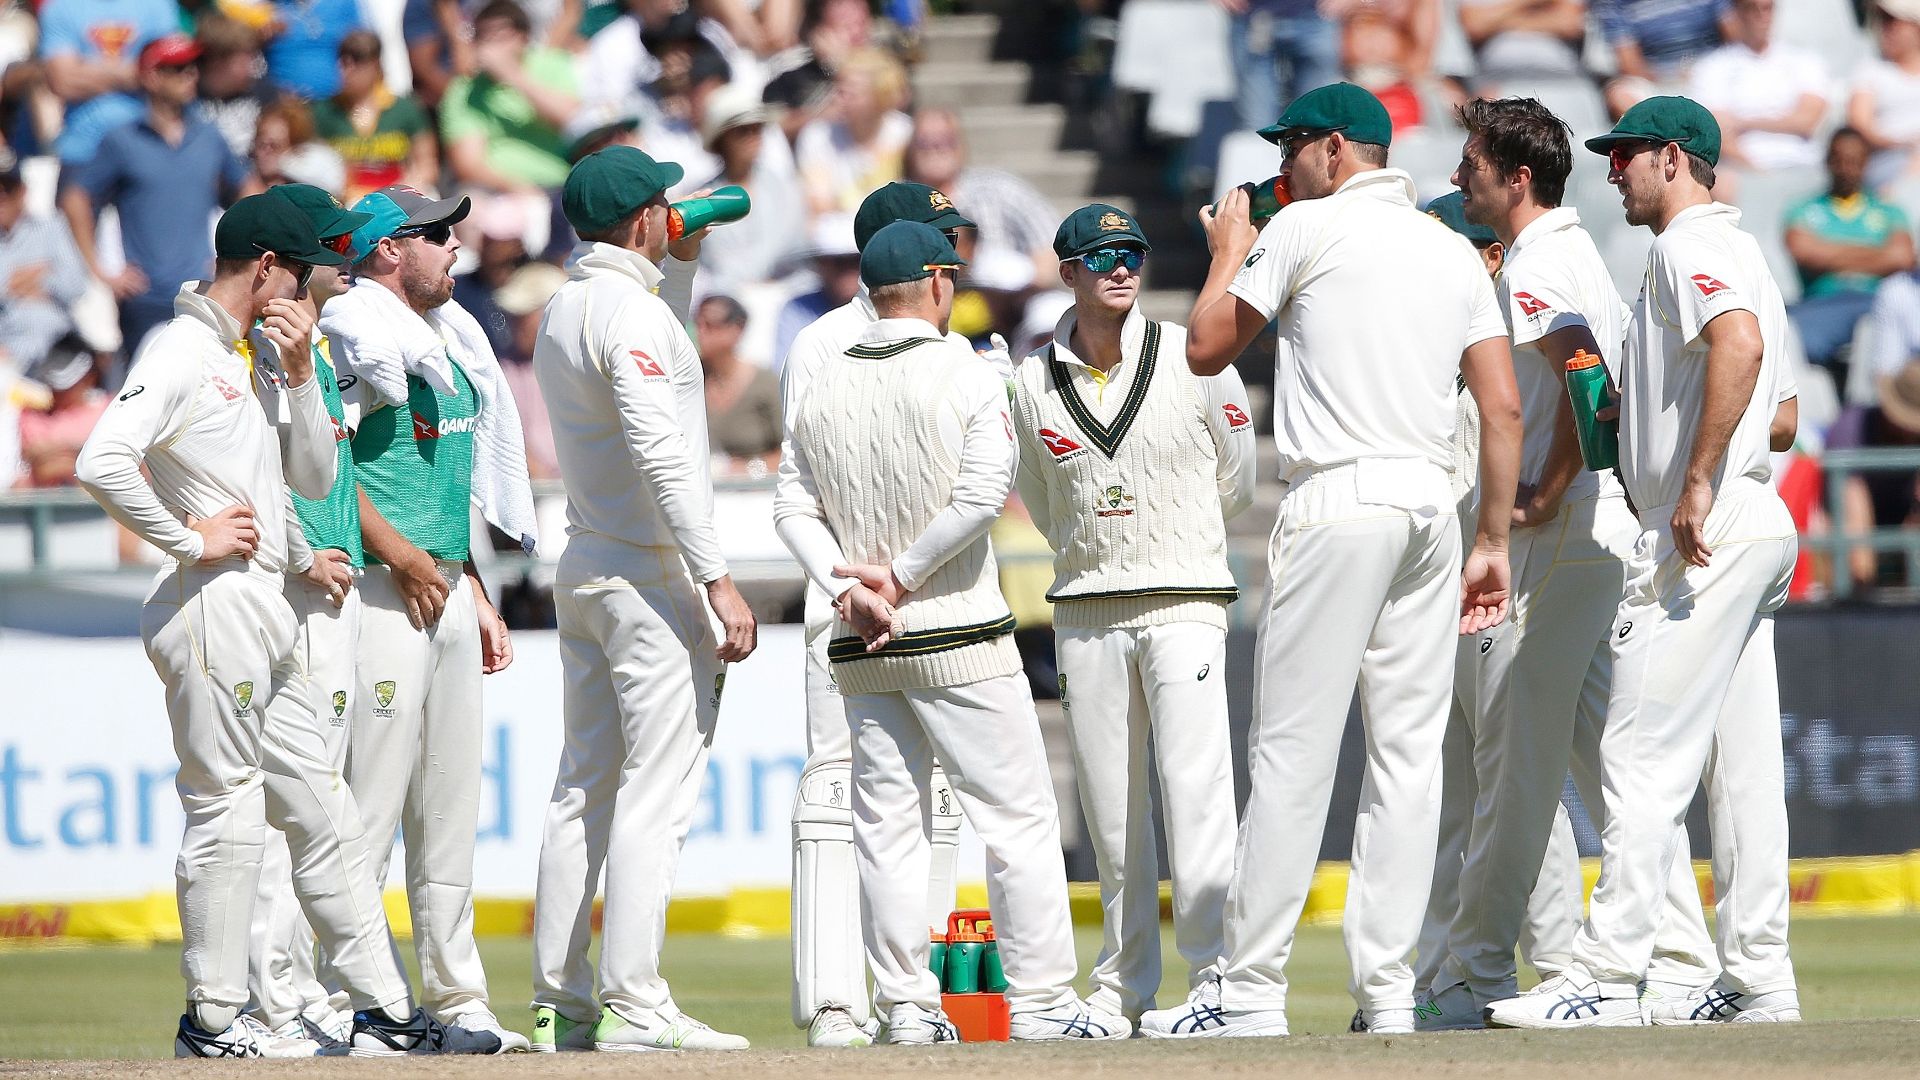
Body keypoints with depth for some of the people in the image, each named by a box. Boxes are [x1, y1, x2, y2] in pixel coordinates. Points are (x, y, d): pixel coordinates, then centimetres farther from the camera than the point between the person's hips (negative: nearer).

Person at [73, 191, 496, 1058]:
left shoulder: (249, 361, 18)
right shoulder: (180, 354, -11)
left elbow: (315, 479, 20)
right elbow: (101, 464, -24)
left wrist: (299, 377, 7)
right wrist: (190, 540, -16)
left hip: (266, 620, 10)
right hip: (213, 610, -10)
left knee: (324, 817, 10)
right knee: (226, 813, -6)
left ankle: (382, 1011, 12)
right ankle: (213, 1019, -1)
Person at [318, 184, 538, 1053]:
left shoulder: (449, 341, 19)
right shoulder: (357, 331, -9)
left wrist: (475, 592, 21)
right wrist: (402, 558, -17)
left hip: (445, 589, 9)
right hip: (382, 591, -9)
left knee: (450, 806, 10)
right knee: (371, 795, -9)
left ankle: (456, 999, 14)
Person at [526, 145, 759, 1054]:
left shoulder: (564, 310, 14)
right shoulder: (630, 307, -15)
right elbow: (658, 454, -23)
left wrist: (683, 264, 27)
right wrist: (718, 580, -23)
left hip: (583, 570, 10)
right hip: (651, 573, -10)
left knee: (584, 790, 11)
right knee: (655, 795, -9)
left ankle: (559, 1003, 11)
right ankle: (633, 1006, -13)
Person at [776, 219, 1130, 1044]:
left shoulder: (824, 387, 9)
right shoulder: (964, 375, -6)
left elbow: (794, 507, 4)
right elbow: (982, 492, -17)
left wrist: (846, 587, -5)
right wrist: (901, 577, -10)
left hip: (862, 648, 5)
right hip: (959, 636, -5)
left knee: (886, 823, 7)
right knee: (1018, 813, 0)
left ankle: (906, 1004, 4)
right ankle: (1038, 998, -3)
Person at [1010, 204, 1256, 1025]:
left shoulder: (1193, 359, -1)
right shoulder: (1031, 383, 4)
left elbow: (1235, 485, 9)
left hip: (1185, 598, -3)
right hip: (1085, 610, 3)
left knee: (1196, 790, -13)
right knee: (1109, 804, 5)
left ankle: (1216, 974, -14)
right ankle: (1125, 982, 13)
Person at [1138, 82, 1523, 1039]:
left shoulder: (1307, 228, 0)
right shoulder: (1456, 253, 16)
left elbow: (1207, 348, 4)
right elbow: (1504, 406, 10)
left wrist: (1227, 254, 21)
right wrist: (1493, 544, 13)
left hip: (1336, 503, -6)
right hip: (1433, 507, 6)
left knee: (1292, 753, -6)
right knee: (1408, 757, 5)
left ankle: (1252, 988, -8)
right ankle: (1387, 988, 2)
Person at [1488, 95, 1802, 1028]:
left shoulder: (1688, 249, -9)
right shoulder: (1736, 249, 23)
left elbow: (1739, 344, -30)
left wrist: (1697, 485, -29)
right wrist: (1633, 409, 21)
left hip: (1705, 534, -11)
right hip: (1755, 527, 11)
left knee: (1643, 756, -11)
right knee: (1741, 766, 9)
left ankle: (1606, 977, -14)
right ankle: (1757, 980, 8)